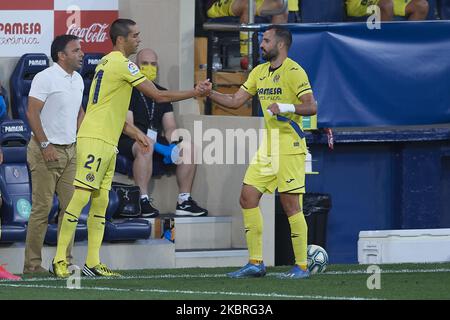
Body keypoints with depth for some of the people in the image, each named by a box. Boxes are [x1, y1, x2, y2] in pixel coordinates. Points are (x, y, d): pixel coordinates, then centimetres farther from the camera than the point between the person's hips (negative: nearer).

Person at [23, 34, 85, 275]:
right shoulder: (45, 78, -12)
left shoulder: (77, 79, 13)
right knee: (42, 208, -7)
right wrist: (45, 145, -18)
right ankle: (32, 263, -3)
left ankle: (64, 260, 12)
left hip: (70, 150, 8)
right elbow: (32, 112, -16)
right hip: (47, 150, -8)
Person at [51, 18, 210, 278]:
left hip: (107, 143, 10)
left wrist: (135, 133, 24)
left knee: (100, 202, 8)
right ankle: (60, 259, -12)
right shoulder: (122, 64, -10)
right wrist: (195, 93, -1)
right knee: (81, 197, -11)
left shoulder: (108, 63, 18)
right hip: (95, 140, -10)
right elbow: (159, 96, -9)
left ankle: (93, 263, 8)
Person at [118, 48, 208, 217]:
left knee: (187, 146, -16)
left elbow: (170, 127, 15)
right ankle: (143, 201, -38)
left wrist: (172, 140, -7)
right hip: (129, 142, -6)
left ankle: (184, 201, -15)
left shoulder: (162, 93, 19)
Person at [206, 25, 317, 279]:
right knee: (248, 198, 3)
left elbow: (312, 107, -16)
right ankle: (256, 263, 8)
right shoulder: (259, 72, 14)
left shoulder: (294, 71, -10)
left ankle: (301, 266, -1)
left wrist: (286, 108, -29)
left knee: (291, 205, -8)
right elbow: (235, 101, 17)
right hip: (267, 147, 8)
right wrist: (210, 93, 6)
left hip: (289, 147, -8)